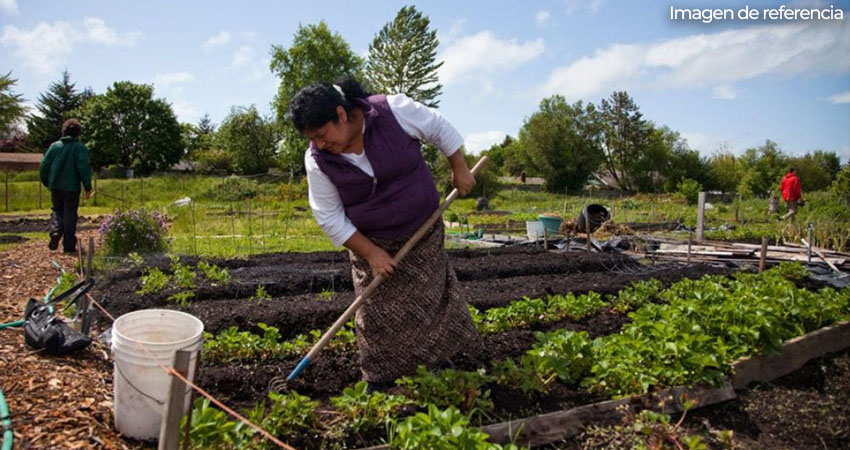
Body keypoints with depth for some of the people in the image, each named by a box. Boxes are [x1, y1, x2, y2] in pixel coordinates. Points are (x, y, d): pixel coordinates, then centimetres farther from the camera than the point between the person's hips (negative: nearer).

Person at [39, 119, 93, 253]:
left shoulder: (54, 146, 6)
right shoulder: (80, 148, -6)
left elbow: (44, 165, 6)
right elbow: (84, 168, -13)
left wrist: (47, 183, 18)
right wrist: (87, 187, -6)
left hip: (55, 187, 3)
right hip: (72, 188, -3)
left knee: (58, 211, 21)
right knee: (70, 216, 3)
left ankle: (55, 232, -5)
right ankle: (69, 246, 5)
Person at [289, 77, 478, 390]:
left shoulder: (394, 110, -22)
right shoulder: (317, 160, -17)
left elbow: (440, 129, -5)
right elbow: (330, 218, -12)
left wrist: (459, 170, -4)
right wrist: (371, 253, -15)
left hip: (425, 231, 0)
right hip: (373, 244, 0)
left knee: (433, 299, 12)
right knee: (378, 315, 0)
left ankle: (440, 359, 35)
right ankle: (378, 382, 19)